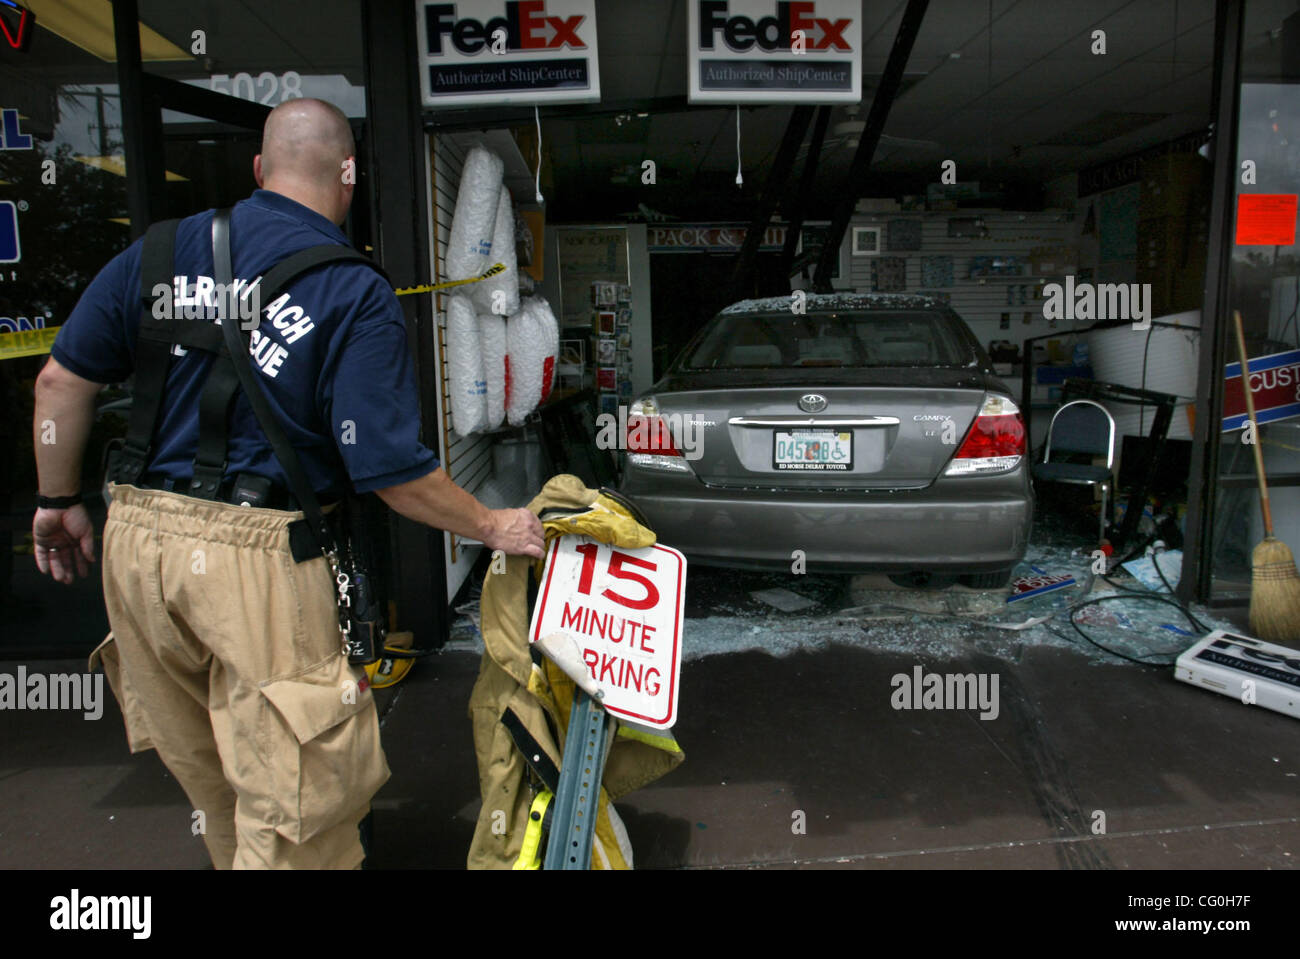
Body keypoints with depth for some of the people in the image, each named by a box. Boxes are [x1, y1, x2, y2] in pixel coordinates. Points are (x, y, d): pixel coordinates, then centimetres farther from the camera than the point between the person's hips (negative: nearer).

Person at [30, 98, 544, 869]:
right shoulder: (358, 296, -10)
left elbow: (63, 380, 6)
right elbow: (391, 470, -14)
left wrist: (61, 500, 19)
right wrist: (493, 527, -1)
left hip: (138, 543, 7)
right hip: (262, 560, -6)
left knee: (211, 779, 26)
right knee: (292, 812, 9)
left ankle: (237, 856, 50)